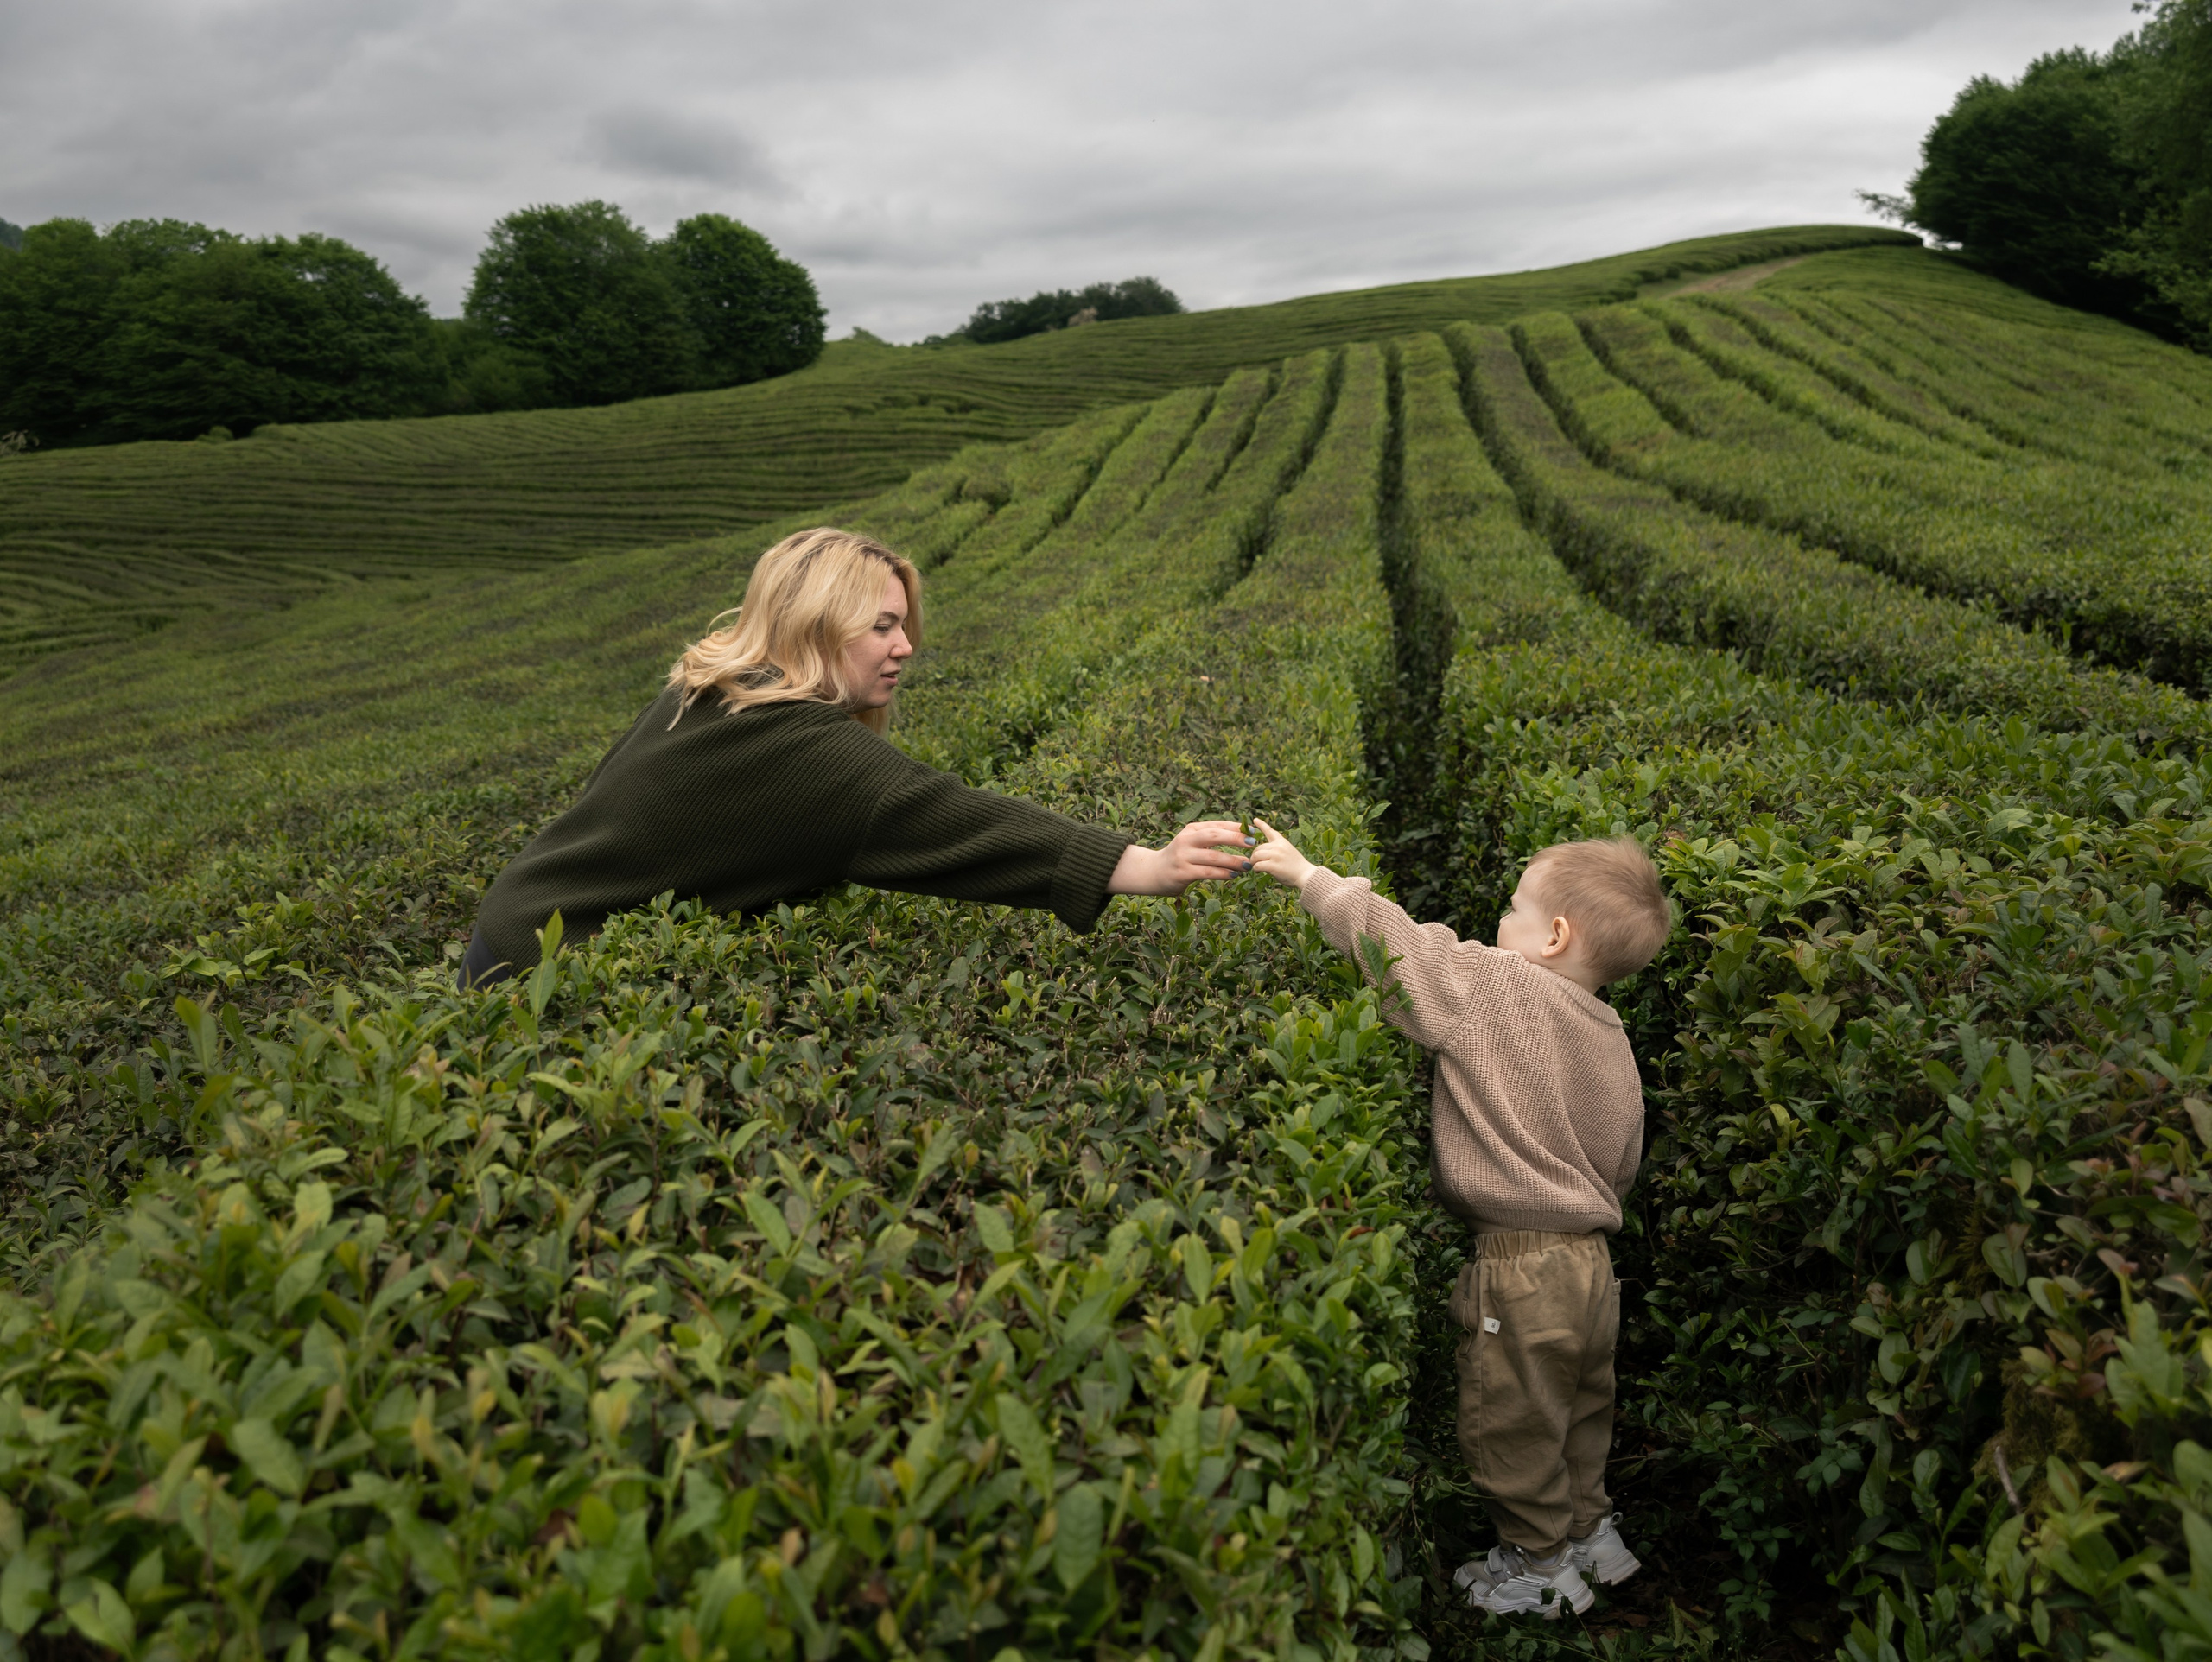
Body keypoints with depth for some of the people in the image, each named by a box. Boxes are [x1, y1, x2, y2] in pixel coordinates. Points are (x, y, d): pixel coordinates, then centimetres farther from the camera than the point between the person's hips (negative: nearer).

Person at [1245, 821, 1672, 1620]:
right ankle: (1591, 1531, 43)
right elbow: (1622, 1166, 14)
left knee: (1510, 1427, 11)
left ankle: (1541, 1568, 27)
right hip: (1590, 1259, 8)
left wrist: (1309, 876, -4)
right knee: (1580, 1410, 26)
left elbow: (1392, 939, -16)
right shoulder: (1613, 1040, 5)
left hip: (1521, 1266, -8)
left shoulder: (1492, 987, -18)